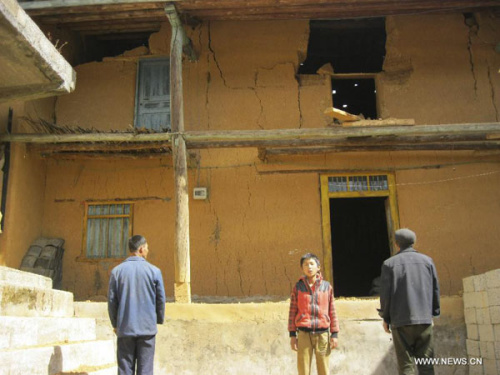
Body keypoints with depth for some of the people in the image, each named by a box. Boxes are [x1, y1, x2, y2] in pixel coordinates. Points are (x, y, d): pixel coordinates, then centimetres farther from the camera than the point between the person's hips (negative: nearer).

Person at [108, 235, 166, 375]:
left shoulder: (117, 271, 1)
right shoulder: (154, 271, -3)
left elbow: (112, 300, 4)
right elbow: (161, 299, 2)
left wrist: (115, 324, 16)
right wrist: (159, 320, 17)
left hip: (125, 328, 1)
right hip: (147, 328, -1)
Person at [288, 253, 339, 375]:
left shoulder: (327, 286, 5)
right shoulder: (298, 287, 3)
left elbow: (332, 312, 7)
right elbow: (292, 312, 4)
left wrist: (334, 334, 4)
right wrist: (292, 335, 1)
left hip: (322, 334, 1)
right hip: (304, 334, -1)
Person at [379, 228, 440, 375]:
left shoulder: (389, 263, 1)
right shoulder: (427, 260, 8)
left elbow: (385, 293, -2)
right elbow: (435, 289, 8)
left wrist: (386, 318, 8)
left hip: (401, 320, -2)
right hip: (424, 319, 2)